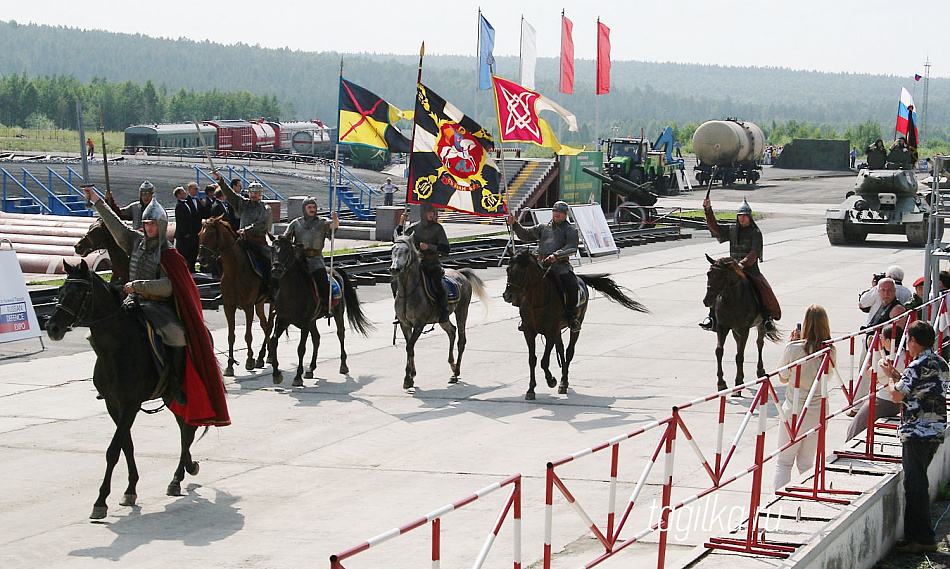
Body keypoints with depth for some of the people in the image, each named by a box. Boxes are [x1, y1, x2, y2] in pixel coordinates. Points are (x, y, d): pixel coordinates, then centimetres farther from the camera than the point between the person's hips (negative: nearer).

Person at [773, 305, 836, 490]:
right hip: (818, 414, 3)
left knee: (784, 461, 7)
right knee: (806, 463, 17)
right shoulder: (830, 351, -6)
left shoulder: (794, 348, -16)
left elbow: (783, 378, -1)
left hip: (794, 412, -3)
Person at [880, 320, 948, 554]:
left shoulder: (918, 366, -17)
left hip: (917, 433, -9)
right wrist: (896, 374, 18)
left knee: (915, 485, -4)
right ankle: (914, 534, 20)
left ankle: (923, 539, -3)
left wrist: (890, 375, 3)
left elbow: (897, 395, -14)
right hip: (936, 431, 9)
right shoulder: (940, 363, 11)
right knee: (918, 484, 16)